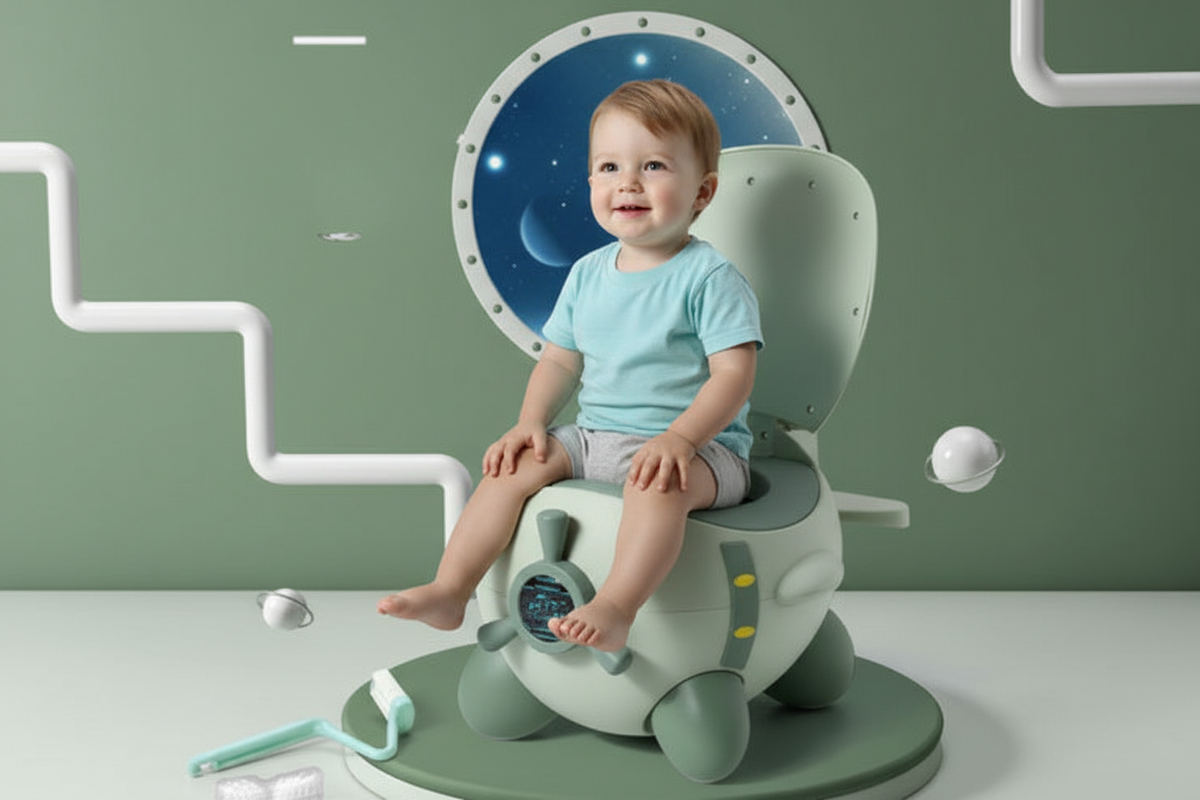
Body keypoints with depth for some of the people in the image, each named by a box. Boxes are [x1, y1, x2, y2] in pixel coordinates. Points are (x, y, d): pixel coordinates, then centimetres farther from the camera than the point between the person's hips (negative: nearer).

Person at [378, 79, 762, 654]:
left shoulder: (710, 277, -9)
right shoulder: (588, 274, 10)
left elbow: (733, 374, -15)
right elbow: (560, 360, 16)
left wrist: (679, 438, -28)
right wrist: (531, 422, -1)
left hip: (700, 448, -6)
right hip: (595, 437, 6)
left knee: (661, 484, -37)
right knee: (515, 464, -9)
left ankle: (614, 610, -41)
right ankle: (449, 592, -8)